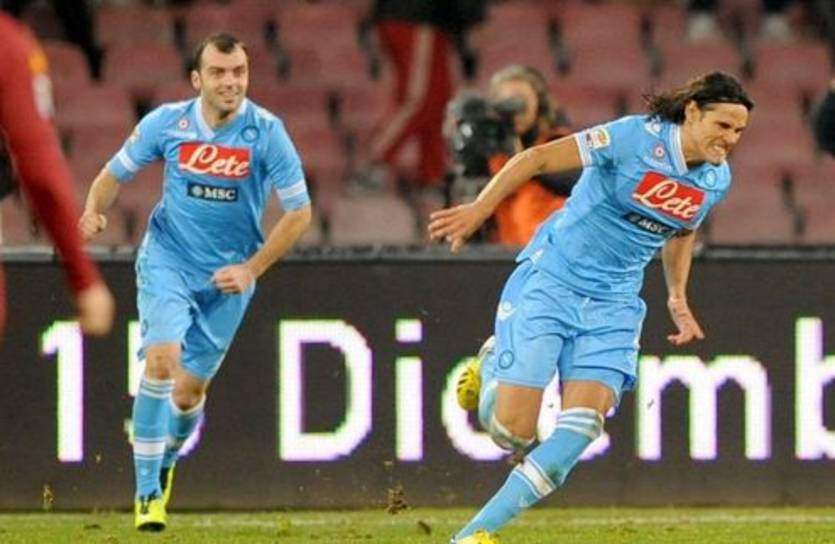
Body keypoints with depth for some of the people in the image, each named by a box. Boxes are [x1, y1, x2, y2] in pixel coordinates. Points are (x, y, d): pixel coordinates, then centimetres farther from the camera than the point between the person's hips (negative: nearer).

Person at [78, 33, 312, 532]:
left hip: (229, 275, 1)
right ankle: (148, 492, -16)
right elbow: (116, 173, 4)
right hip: (168, 260, 0)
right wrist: (94, 210, -17)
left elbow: (299, 212, -9)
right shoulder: (166, 123, -10)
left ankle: (166, 461, 40)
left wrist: (251, 269, -15)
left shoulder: (266, 132, -14)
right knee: (161, 360, -23)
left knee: (189, 390, 5)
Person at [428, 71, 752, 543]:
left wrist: (678, 297, 17)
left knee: (581, 429, -15)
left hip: (613, 307, 5)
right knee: (512, 431, -8)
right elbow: (538, 159, -17)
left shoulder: (716, 178, 2)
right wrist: (480, 209, -25)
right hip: (551, 282, -5)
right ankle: (493, 365, 28)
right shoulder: (635, 138, -19)